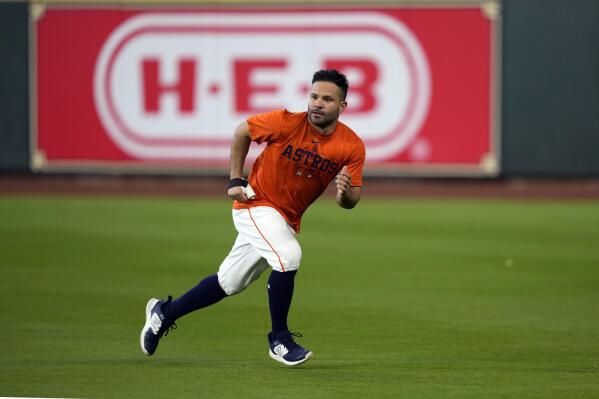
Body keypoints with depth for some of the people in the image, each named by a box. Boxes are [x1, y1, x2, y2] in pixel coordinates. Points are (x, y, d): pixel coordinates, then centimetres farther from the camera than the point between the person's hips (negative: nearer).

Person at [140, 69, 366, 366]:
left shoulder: (352, 147, -11)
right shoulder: (286, 122, -19)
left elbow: (351, 201, -8)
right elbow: (242, 132, -1)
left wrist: (345, 193, -32)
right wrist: (235, 180, -4)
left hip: (287, 220, 5)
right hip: (256, 204, -5)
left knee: (229, 283, 14)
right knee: (287, 256, -30)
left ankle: (164, 312, 33)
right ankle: (279, 339, -15)